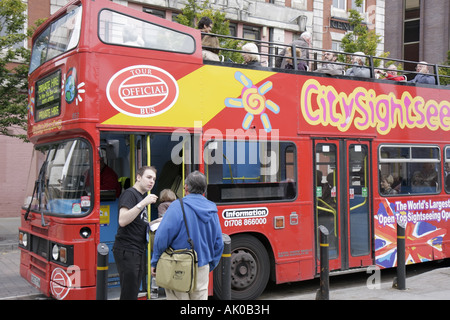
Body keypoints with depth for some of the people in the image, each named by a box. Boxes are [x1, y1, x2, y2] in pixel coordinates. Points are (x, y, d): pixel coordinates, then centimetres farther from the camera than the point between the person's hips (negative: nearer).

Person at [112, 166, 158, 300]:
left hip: (138, 251, 9)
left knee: (134, 292, 13)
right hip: (127, 250, -9)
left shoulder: (142, 196, 19)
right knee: (128, 295, -8)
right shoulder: (129, 194, -9)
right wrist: (143, 203, -25)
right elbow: (122, 221, -24)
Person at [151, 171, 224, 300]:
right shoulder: (212, 211, 6)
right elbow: (218, 243, 11)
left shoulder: (177, 206, -11)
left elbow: (162, 237, -15)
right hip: (202, 269, 5)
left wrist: (155, 263, -4)